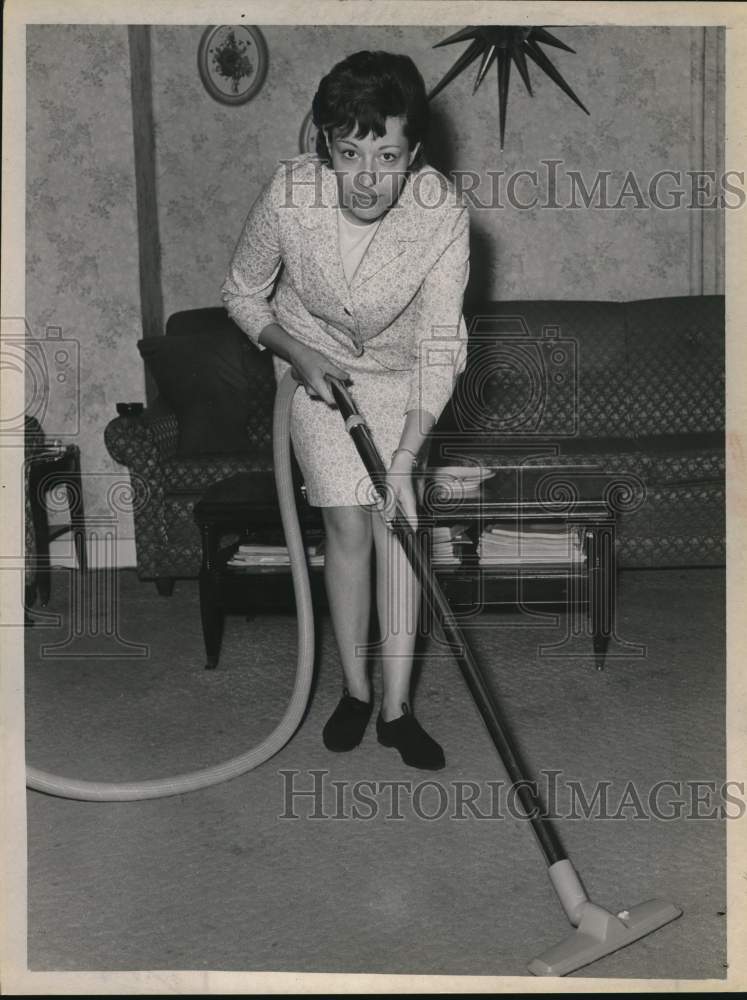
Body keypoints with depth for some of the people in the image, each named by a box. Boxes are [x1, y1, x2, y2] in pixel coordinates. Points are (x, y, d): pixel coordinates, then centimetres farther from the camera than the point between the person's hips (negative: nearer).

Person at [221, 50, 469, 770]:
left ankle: (397, 706, 2)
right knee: (348, 524, -6)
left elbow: (440, 346, -25)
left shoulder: (442, 213, -29)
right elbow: (243, 294, -8)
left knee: (396, 521, -6)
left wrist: (404, 462, -31)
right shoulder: (289, 195, -28)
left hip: (399, 370, 0)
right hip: (315, 361, 0)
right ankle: (356, 690, 10)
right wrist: (295, 353, -22)